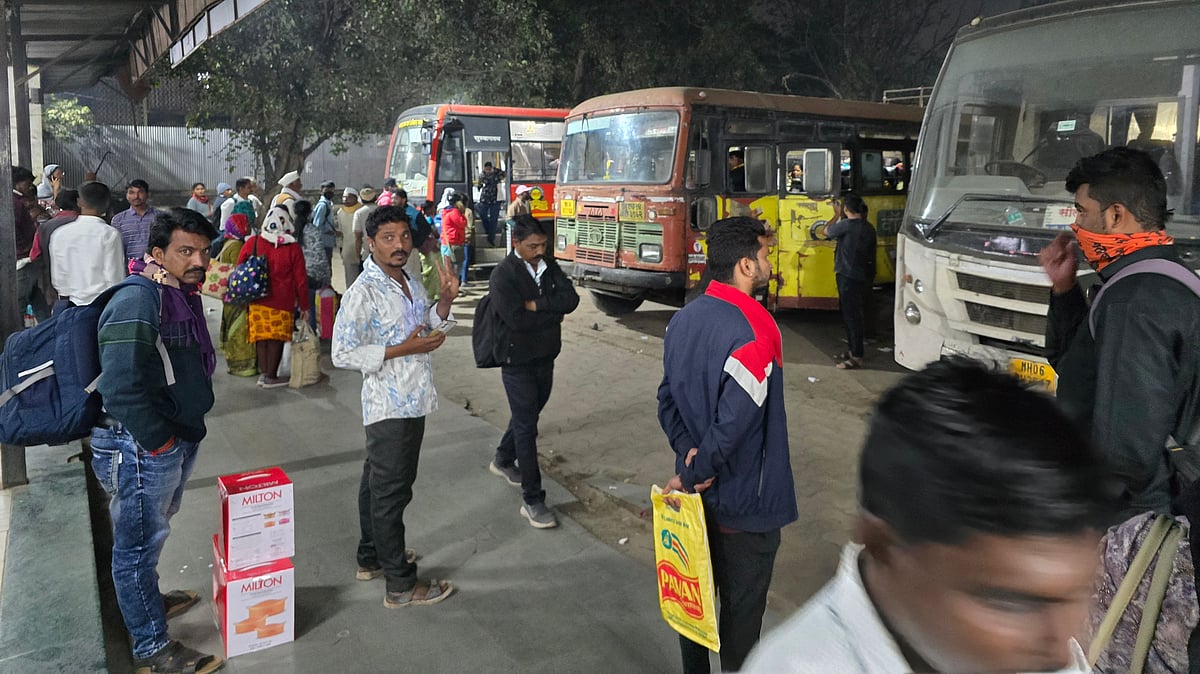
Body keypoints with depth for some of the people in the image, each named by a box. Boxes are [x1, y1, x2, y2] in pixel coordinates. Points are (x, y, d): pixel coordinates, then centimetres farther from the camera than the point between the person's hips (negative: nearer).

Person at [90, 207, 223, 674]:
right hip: (141, 447, -9)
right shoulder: (137, 302, -24)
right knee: (140, 543, 6)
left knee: (154, 529, 27)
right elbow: (121, 388, -31)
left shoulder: (183, 295, 7)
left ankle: (148, 600, 49)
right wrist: (158, 442, -21)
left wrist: (185, 433, 15)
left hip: (179, 437, 9)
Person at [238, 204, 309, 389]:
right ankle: (270, 377, 11)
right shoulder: (293, 249, -9)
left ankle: (263, 373, 18)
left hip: (257, 300, 2)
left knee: (261, 337, 13)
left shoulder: (252, 243, -5)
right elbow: (300, 281, -4)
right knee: (276, 339, 6)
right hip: (282, 303, -2)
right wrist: (304, 306, 5)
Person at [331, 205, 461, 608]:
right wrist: (403, 349, -23)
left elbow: (427, 326, 21)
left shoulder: (409, 282, 8)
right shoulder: (363, 292, -18)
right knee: (391, 492, 1)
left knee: (377, 484, 22)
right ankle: (400, 584, 12)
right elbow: (343, 354, -21)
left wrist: (444, 302, 2)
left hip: (412, 401, 9)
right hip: (389, 406, -9)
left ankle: (372, 557, 38)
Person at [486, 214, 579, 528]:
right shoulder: (503, 275, -18)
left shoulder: (548, 264, 1)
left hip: (546, 357, 7)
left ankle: (503, 460, 48)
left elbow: (571, 299, -11)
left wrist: (536, 304, -22)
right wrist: (554, 311, -14)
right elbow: (517, 319, -27)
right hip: (518, 361, -7)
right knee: (526, 426, -2)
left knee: (528, 414, 22)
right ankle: (532, 500, 4)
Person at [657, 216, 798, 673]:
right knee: (741, 609, 11)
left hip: (696, 494, 7)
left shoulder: (684, 318, 1)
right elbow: (734, 423, -27)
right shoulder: (755, 331, -24)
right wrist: (691, 475, -16)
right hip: (743, 501, -7)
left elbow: (667, 398, 3)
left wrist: (688, 453, -7)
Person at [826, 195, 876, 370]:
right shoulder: (868, 228, 8)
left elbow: (827, 231, 0)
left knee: (852, 316, -5)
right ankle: (853, 350, 27)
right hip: (860, 275, 9)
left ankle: (857, 357, -2)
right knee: (849, 314, 18)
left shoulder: (847, 224, -18)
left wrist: (837, 215, 13)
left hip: (848, 276, -9)